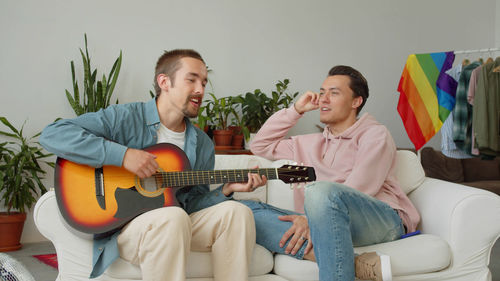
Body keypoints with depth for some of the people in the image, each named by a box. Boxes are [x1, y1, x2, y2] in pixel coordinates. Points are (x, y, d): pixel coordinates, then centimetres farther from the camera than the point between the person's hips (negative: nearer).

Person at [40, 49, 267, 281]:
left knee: (236, 212, -17)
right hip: (122, 225, -6)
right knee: (172, 217, -36)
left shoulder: (203, 145, 10)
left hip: (177, 227, 6)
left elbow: (193, 204, 13)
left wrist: (226, 190, -6)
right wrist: (122, 154, -25)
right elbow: (52, 134, -18)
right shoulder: (125, 118, -8)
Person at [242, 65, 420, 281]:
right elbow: (260, 145, 34)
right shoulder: (312, 144, 30)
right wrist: (296, 109, 25)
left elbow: (360, 187, -7)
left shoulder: (375, 134, 10)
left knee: (322, 190, -37)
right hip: (325, 227, 6)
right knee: (246, 210, -18)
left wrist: (311, 217, -20)